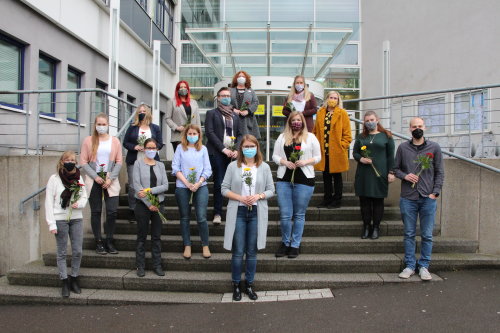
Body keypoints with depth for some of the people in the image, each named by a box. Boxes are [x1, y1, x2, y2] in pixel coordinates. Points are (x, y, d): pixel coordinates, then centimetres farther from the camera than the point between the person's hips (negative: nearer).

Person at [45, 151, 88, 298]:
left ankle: (74, 278, 22)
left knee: (77, 251, 5)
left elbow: (84, 197, 12)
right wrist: (51, 224, -10)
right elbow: (49, 202, -6)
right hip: (60, 220, -3)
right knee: (62, 252, 6)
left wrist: (79, 204, -12)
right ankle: (65, 282, 16)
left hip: (77, 219, 3)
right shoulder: (54, 179, -5)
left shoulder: (79, 178, 5)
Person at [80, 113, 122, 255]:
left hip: (111, 181, 1)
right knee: (96, 212, 4)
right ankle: (98, 242, 14)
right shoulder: (88, 141, 4)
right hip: (93, 181, 0)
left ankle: (109, 241, 9)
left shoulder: (115, 141, 6)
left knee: (112, 211, -5)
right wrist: (95, 177, -9)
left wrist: (111, 178, -7)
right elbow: (83, 162, 1)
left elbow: (119, 162, 4)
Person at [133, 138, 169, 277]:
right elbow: (136, 185, -9)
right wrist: (149, 204, -12)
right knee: (142, 236, 5)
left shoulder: (160, 165, 9)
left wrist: (150, 190, -16)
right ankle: (140, 266, 15)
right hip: (143, 204, -3)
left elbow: (165, 185, -1)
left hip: (157, 204, 3)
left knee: (157, 236, 7)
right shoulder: (138, 163, 0)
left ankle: (157, 265, 15)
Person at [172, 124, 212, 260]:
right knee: (185, 217, 7)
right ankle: (187, 246, 18)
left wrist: (198, 183, -10)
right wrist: (186, 183, -11)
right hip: (182, 187, 1)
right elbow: (175, 167, 0)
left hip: (201, 186, 0)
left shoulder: (203, 149, 9)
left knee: (202, 218, -6)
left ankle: (205, 246, 7)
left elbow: (207, 169, 4)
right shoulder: (180, 148, 7)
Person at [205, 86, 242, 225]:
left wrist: (237, 150, -1)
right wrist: (223, 149, -11)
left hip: (233, 153, 4)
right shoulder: (211, 113, 8)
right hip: (217, 153, -4)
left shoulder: (235, 115, 21)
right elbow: (209, 132, -4)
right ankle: (217, 213, -2)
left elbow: (239, 134, 17)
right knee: (219, 183, -7)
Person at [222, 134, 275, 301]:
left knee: (252, 251, 9)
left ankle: (249, 284, 23)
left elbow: (271, 190, 6)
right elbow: (224, 189, 0)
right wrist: (240, 198, -14)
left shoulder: (264, 167, 4)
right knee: (238, 252, 3)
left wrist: (259, 196, -13)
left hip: (257, 213, 1)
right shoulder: (233, 166, 0)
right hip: (238, 212, -1)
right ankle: (236, 285, 19)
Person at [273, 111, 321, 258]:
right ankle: (285, 242, 21)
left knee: (299, 215, 7)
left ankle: (295, 245, 19)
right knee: (285, 215, 2)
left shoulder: (311, 137, 6)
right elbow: (275, 156, 9)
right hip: (284, 180, 1)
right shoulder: (282, 137, 11)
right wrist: (285, 162, -10)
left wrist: (305, 162, -12)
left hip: (304, 180, -1)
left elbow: (318, 157, 5)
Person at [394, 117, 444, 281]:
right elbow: (395, 168, 12)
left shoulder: (434, 147, 4)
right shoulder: (403, 148, 6)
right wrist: (405, 176, -9)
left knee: (427, 235, 5)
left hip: (428, 198, 0)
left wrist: (435, 193, -4)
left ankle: (424, 266, 17)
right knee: (409, 234, 7)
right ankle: (410, 265, 18)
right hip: (408, 198, 1)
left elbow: (440, 172, 5)